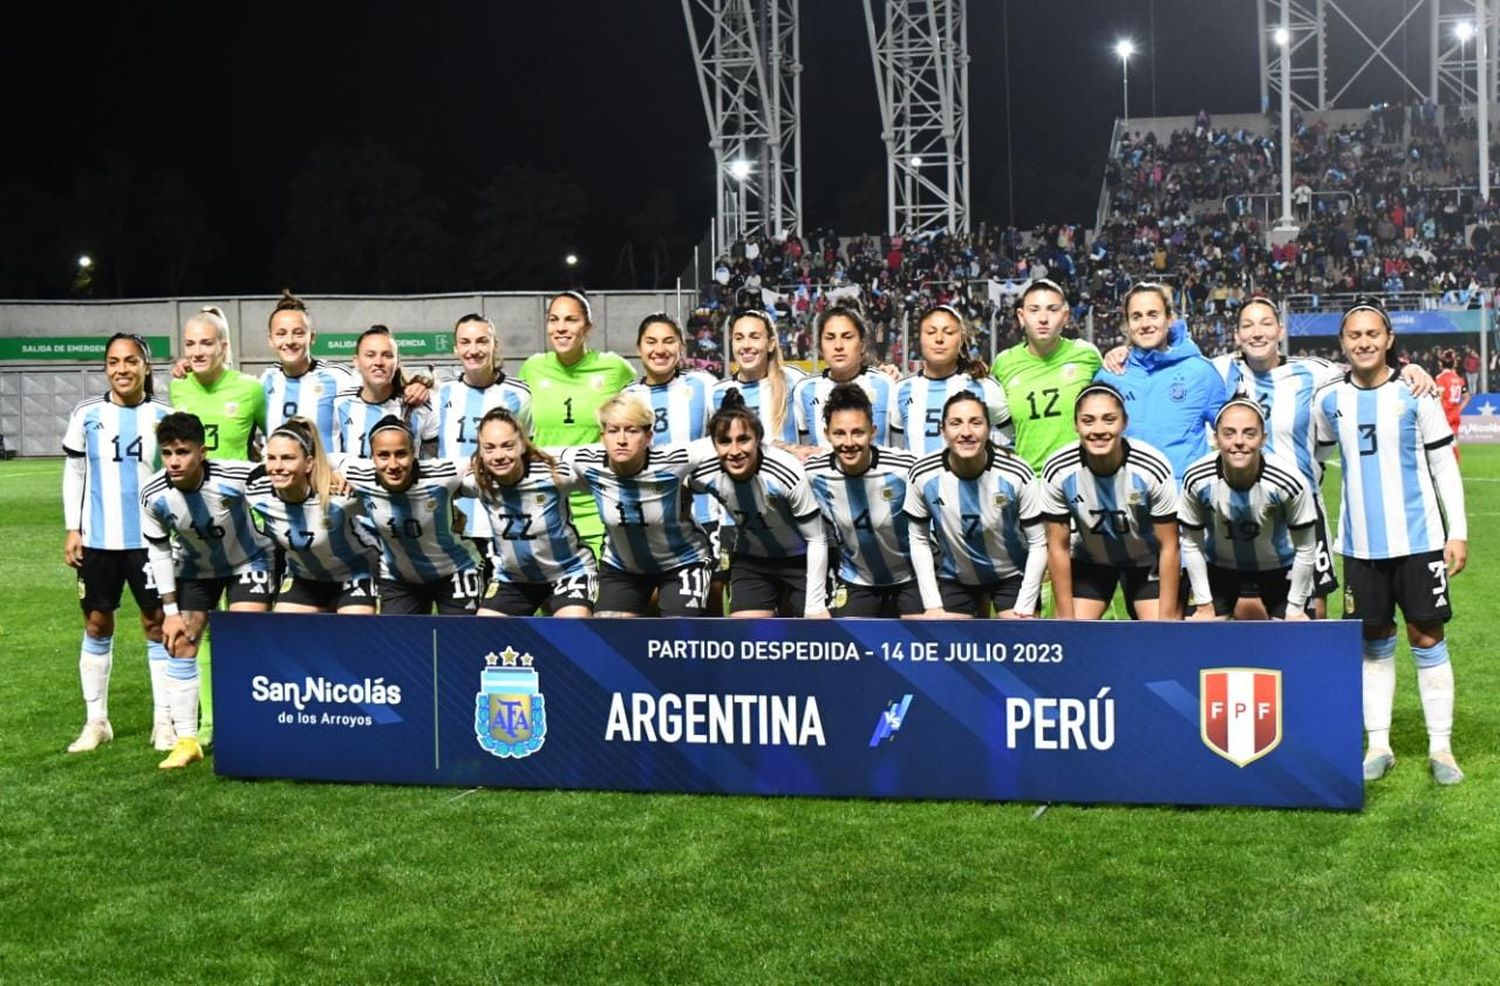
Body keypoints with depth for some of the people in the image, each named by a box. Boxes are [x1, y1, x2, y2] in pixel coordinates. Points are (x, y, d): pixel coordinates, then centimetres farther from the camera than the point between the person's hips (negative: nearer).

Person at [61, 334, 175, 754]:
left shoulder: (163, 416, -1)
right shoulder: (86, 415, 2)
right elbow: (74, 473, 8)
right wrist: (72, 529, 2)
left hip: (150, 538, -2)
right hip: (98, 540, 2)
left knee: (157, 624, 3)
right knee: (96, 625, 8)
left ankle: (164, 720, 11)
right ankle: (96, 721, 19)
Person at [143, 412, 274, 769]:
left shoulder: (237, 478, -35)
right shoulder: (154, 496, -23)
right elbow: (158, 549, -8)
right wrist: (171, 610, -7)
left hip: (248, 562, -3)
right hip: (195, 569, 4)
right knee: (180, 645, 1)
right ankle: (186, 740, 12)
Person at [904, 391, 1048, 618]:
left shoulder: (1016, 474, -27)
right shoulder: (923, 475, -22)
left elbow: (1038, 543, -15)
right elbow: (919, 540, -6)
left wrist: (1025, 607, -16)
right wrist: (932, 603, -9)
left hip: (1011, 574, -2)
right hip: (955, 577, 2)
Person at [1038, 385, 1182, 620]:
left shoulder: (1153, 468, -33)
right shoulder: (1058, 470, -29)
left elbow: (1168, 547, -20)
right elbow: (1058, 546, -15)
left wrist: (1167, 617, -16)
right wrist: (1066, 617, -11)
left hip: (1147, 561, -1)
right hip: (1089, 561, 1)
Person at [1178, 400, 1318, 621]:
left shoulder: (1289, 481, -31)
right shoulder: (1197, 480, -27)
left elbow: (1305, 548, -15)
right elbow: (1191, 544, -10)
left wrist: (1295, 608, -10)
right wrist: (1204, 604, -6)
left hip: (1280, 570, -1)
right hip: (1220, 569, 1)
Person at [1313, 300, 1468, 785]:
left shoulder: (1415, 393, -4)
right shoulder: (1329, 400, 3)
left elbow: (1444, 465, 0)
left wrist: (1458, 531, -4)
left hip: (1418, 538, -2)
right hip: (1361, 543, 2)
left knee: (1428, 638, 1)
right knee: (1375, 643, 8)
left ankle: (1441, 748, 10)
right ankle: (1378, 745, 17)